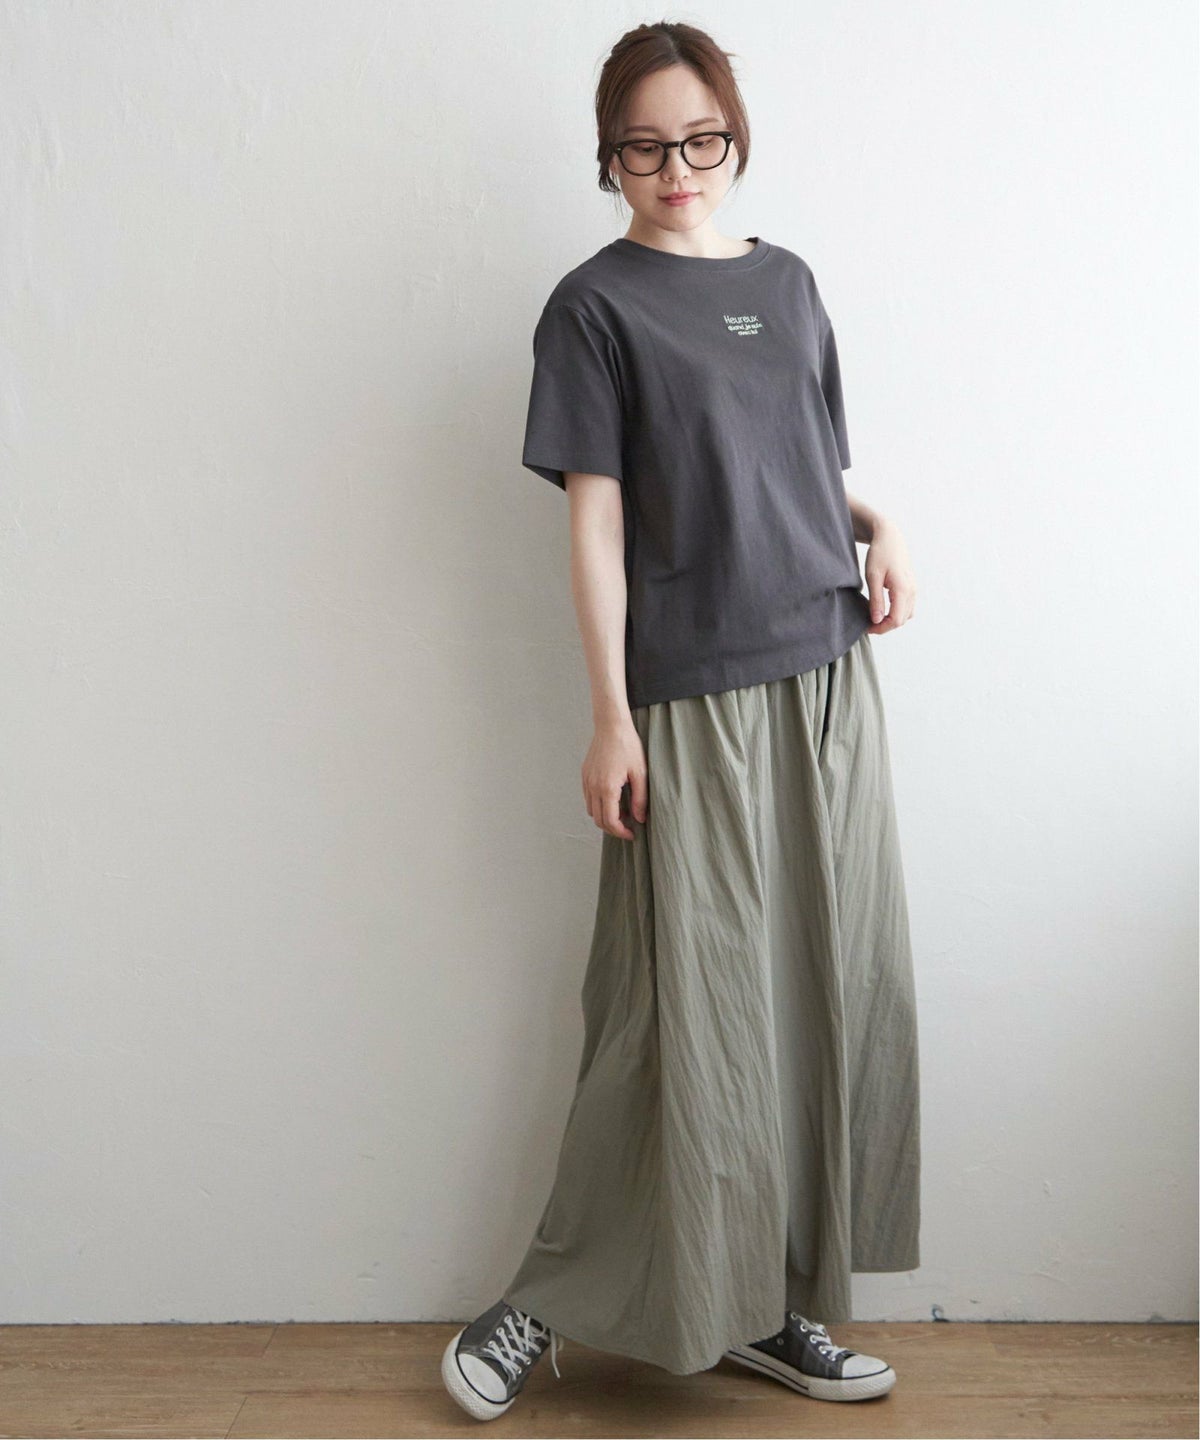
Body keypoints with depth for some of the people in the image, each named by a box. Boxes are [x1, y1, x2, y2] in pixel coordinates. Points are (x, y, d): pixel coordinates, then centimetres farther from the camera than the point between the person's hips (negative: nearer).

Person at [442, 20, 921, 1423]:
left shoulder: (789, 282, 15)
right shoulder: (596, 304, -1)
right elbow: (595, 520, -6)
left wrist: (882, 526, 2)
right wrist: (610, 715, -11)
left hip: (829, 681, 6)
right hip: (693, 700, -6)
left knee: (831, 990, 6)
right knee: (690, 1011, -3)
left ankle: (773, 1304, 20)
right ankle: (553, 1297, 14)